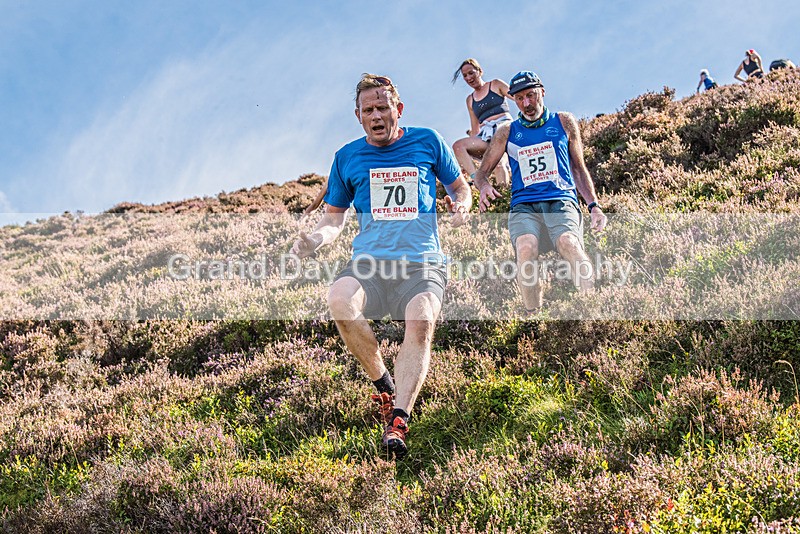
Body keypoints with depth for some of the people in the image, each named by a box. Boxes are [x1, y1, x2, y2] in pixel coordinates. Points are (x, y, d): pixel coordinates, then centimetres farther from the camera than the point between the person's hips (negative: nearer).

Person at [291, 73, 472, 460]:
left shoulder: (427, 142, 12)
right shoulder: (348, 156, 16)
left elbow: (460, 186, 23)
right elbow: (334, 216, 21)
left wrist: (461, 205, -2)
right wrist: (315, 238, -1)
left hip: (422, 264, -1)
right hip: (368, 263, 1)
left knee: (421, 322, -33)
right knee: (339, 300, -33)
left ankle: (397, 422, -36)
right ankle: (384, 384, -11)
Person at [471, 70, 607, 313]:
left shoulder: (564, 122, 18)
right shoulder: (507, 132, 18)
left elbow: (579, 168, 22)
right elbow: (482, 172, 20)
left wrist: (594, 206, 9)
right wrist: (484, 187, -6)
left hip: (561, 202, 0)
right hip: (523, 206, 1)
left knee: (569, 244, -35)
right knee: (526, 249, -33)